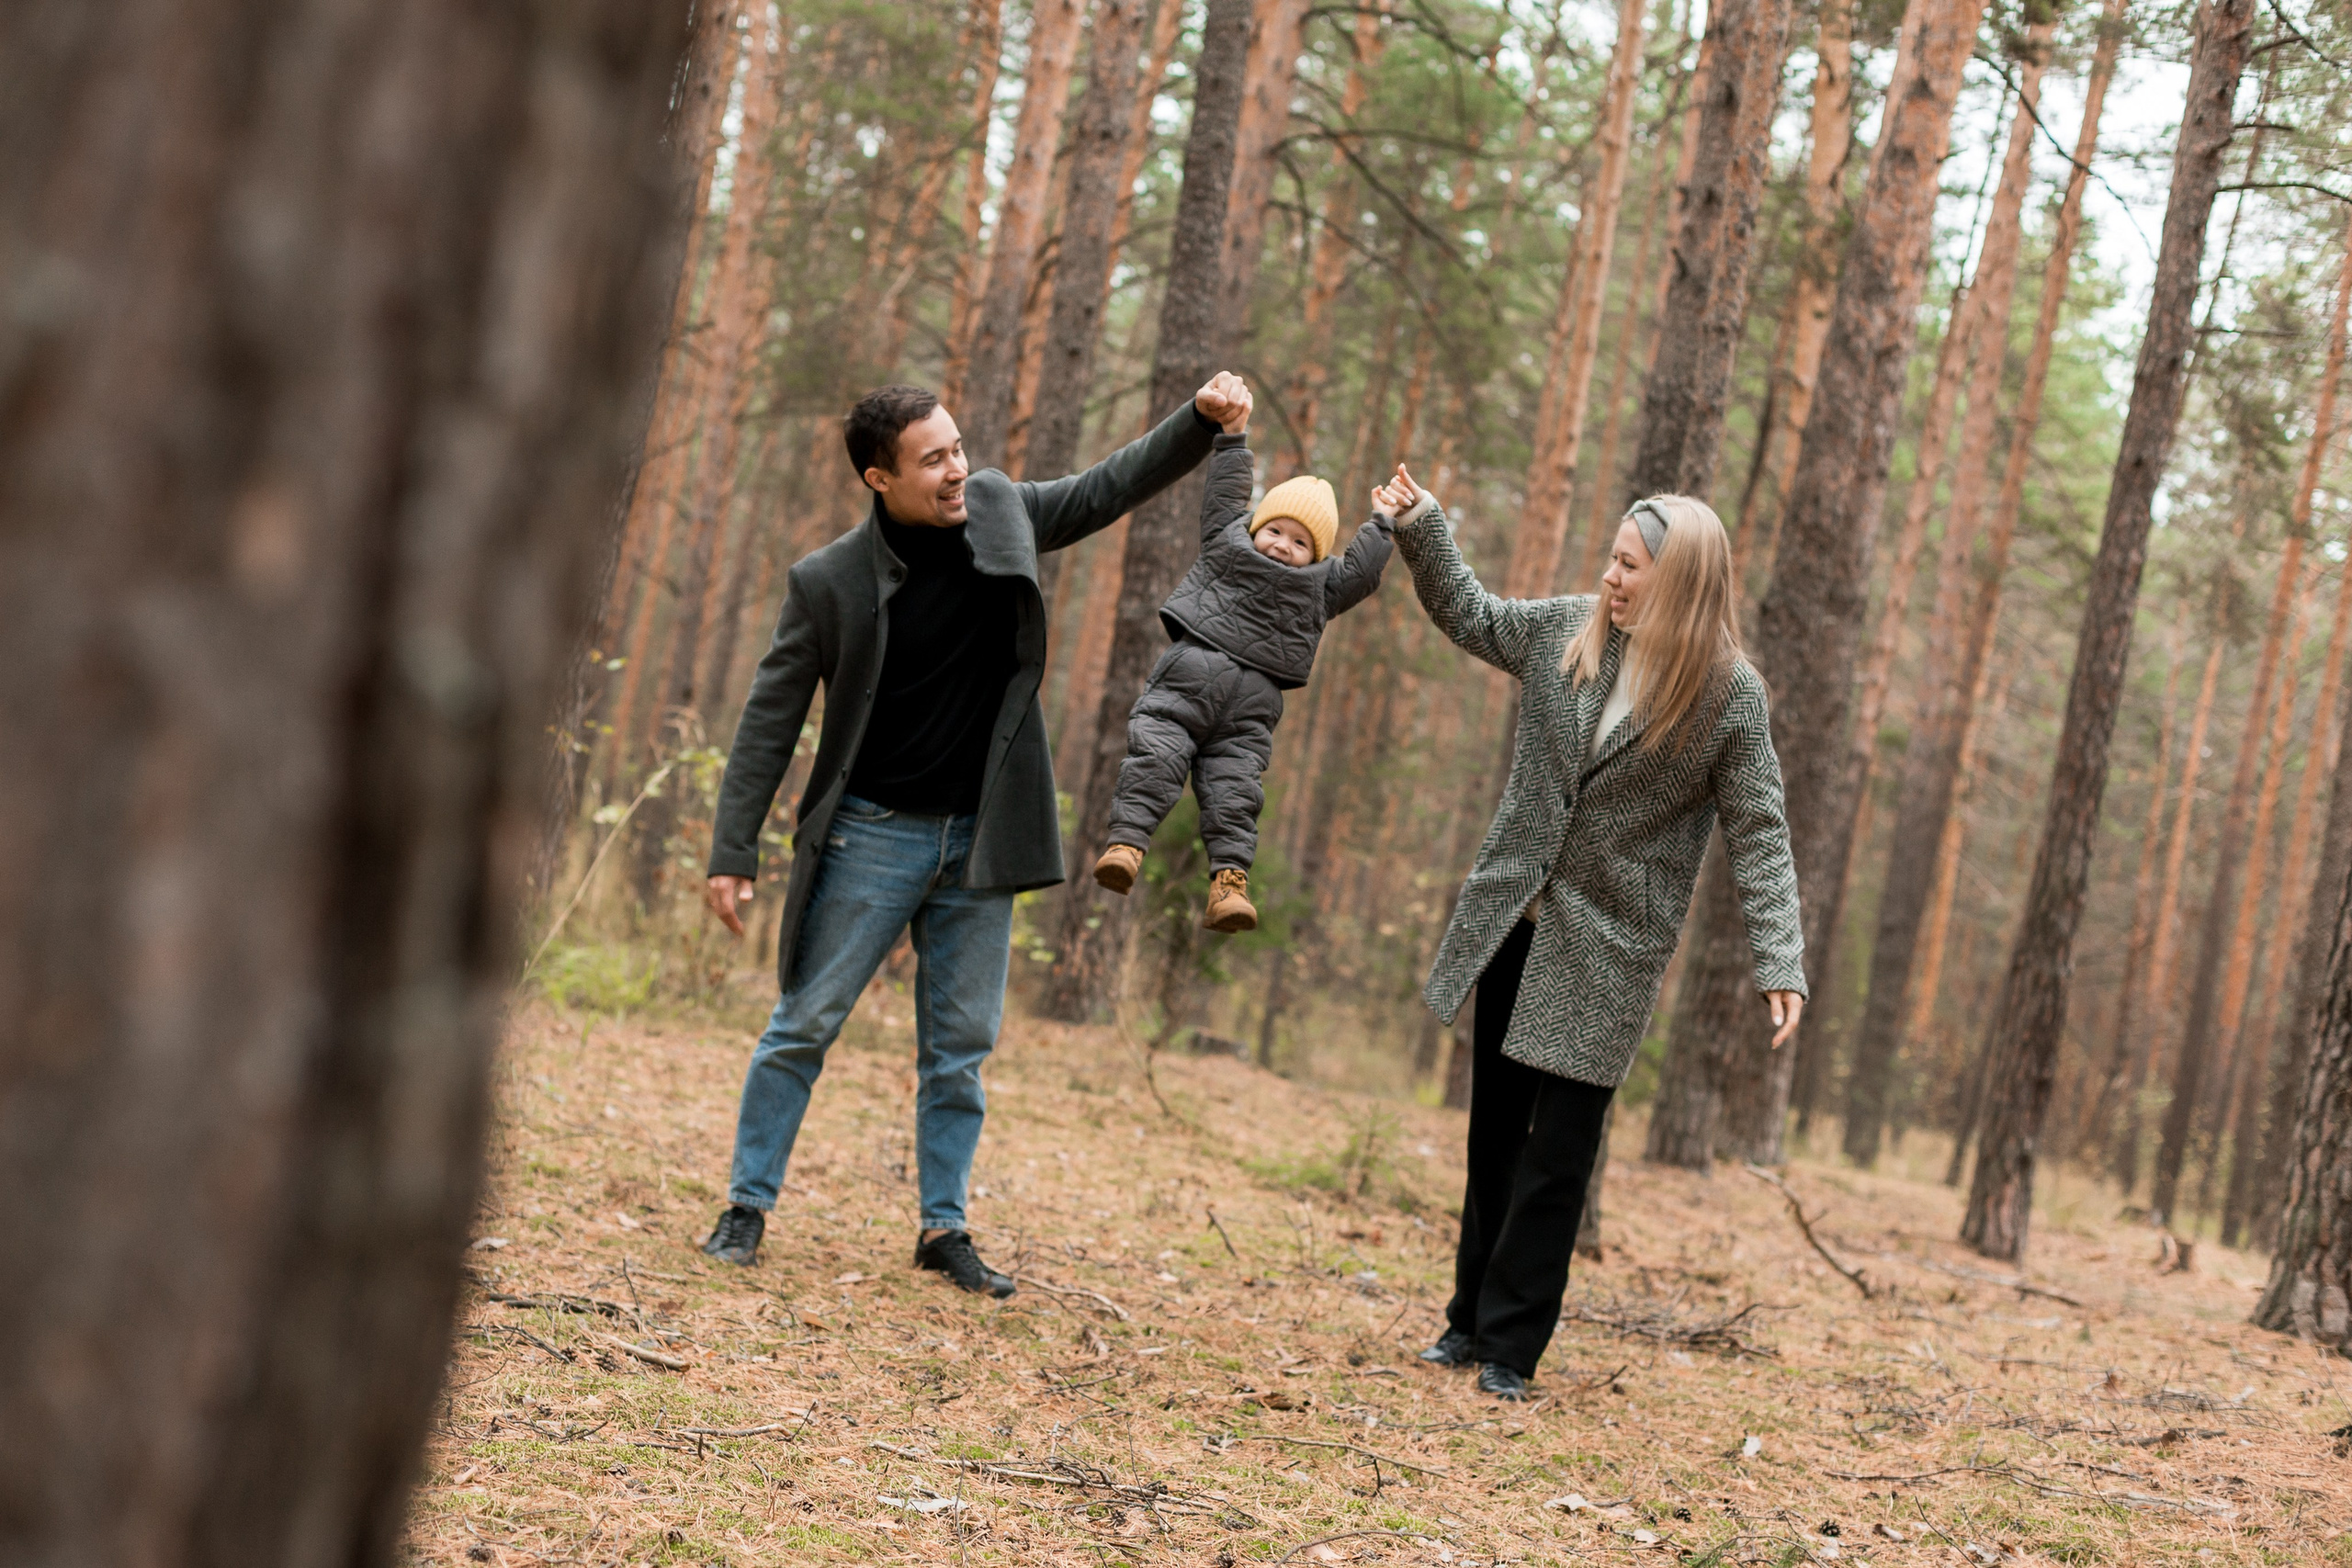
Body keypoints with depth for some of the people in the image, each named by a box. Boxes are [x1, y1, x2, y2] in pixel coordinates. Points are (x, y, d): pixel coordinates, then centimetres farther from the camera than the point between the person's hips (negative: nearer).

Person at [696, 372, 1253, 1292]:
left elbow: (1107, 490, 12)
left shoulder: (997, 511, -2)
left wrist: (1200, 421, -1)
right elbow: (771, 721, -7)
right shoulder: (829, 583, -12)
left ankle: (943, 1228, 19)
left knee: (961, 1045, 9)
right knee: (804, 1025, 2)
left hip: (978, 839, 4)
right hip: (873, 836, -3)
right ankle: (748, 1206, 15)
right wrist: (733, 852, -9)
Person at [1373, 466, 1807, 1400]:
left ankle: (1510, 1348, 8)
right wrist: (1419, 528, 11)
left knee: (1558, 1153, -2)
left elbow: (1757, 835, -11)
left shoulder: (1729, 696, -12)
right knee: (1495, 1134, 14)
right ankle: (1471, 1320, 26)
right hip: (1512, 924, 5)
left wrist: (1779, 962, -18)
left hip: (1608, 951, -5)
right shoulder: (1563, 631, 0)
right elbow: (1467, 617, 20)